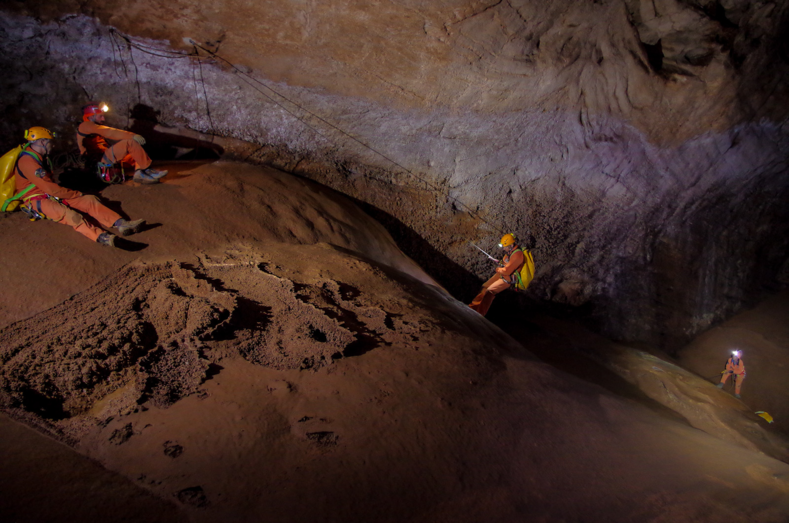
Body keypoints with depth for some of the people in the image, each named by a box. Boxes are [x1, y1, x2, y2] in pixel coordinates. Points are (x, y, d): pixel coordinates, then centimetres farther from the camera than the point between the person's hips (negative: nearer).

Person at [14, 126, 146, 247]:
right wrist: (76, 194, -11)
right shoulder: (27, 161, -17)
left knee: (89, 200, -9)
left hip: (52, 195, 9)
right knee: (68, 214, -36)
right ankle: (101, 237, -61)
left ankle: (120, 224, -29)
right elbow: (49, 188, -20)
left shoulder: (40, 157, 15)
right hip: (36, 200, -9)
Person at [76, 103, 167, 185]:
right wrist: (132, 136, -21)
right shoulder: (85, 125, -1)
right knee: (129, 142, -22)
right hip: (100, 160, -10)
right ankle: (147, 170, -20)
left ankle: (139, 172, -18)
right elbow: (109, 133, -14)